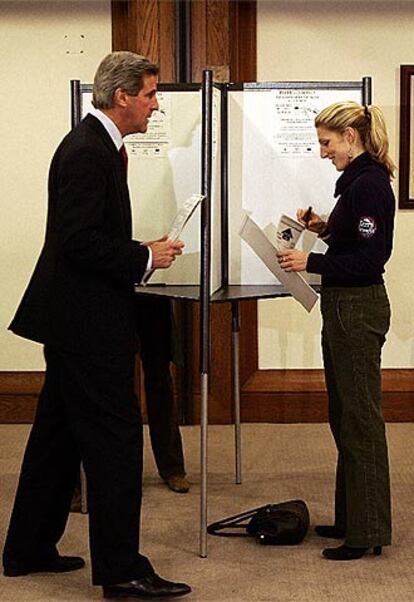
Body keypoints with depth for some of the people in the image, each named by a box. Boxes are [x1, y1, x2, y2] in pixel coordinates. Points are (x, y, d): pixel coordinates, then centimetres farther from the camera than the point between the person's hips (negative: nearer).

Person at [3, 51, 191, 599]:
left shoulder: (96, 144, 15)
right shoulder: (89, 152, -18)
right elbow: (79, 241, -24)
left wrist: (140, 254, 10)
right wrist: (144, 258, -15)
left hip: (73, 319, 11)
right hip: (88, 323, -11)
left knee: (58, 434, 16)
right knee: (115, 437, -6)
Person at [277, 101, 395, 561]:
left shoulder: (369, 185, -17)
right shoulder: (357, 181, 14)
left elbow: (371, 256, -22)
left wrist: (311, 262, -21)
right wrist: (324, 230, 9)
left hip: (358, 311, -11)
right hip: (344, 308, 11)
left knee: (360, 419, -4)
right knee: (344, 416, 16)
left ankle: (368, 531, 3)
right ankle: (351, 519, 25)